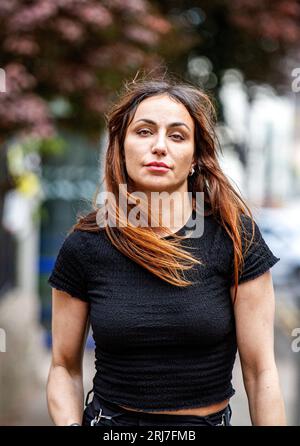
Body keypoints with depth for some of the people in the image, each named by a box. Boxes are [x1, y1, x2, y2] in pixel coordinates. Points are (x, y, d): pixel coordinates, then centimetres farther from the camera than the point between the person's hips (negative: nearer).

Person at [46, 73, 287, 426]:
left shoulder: (235, 237, -12)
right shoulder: (83, 247, -8)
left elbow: (260, 371, -10)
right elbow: (64, 367, -2)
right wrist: (70, 423, -18)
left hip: (209, 421, 0)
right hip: (107, 419, 0)